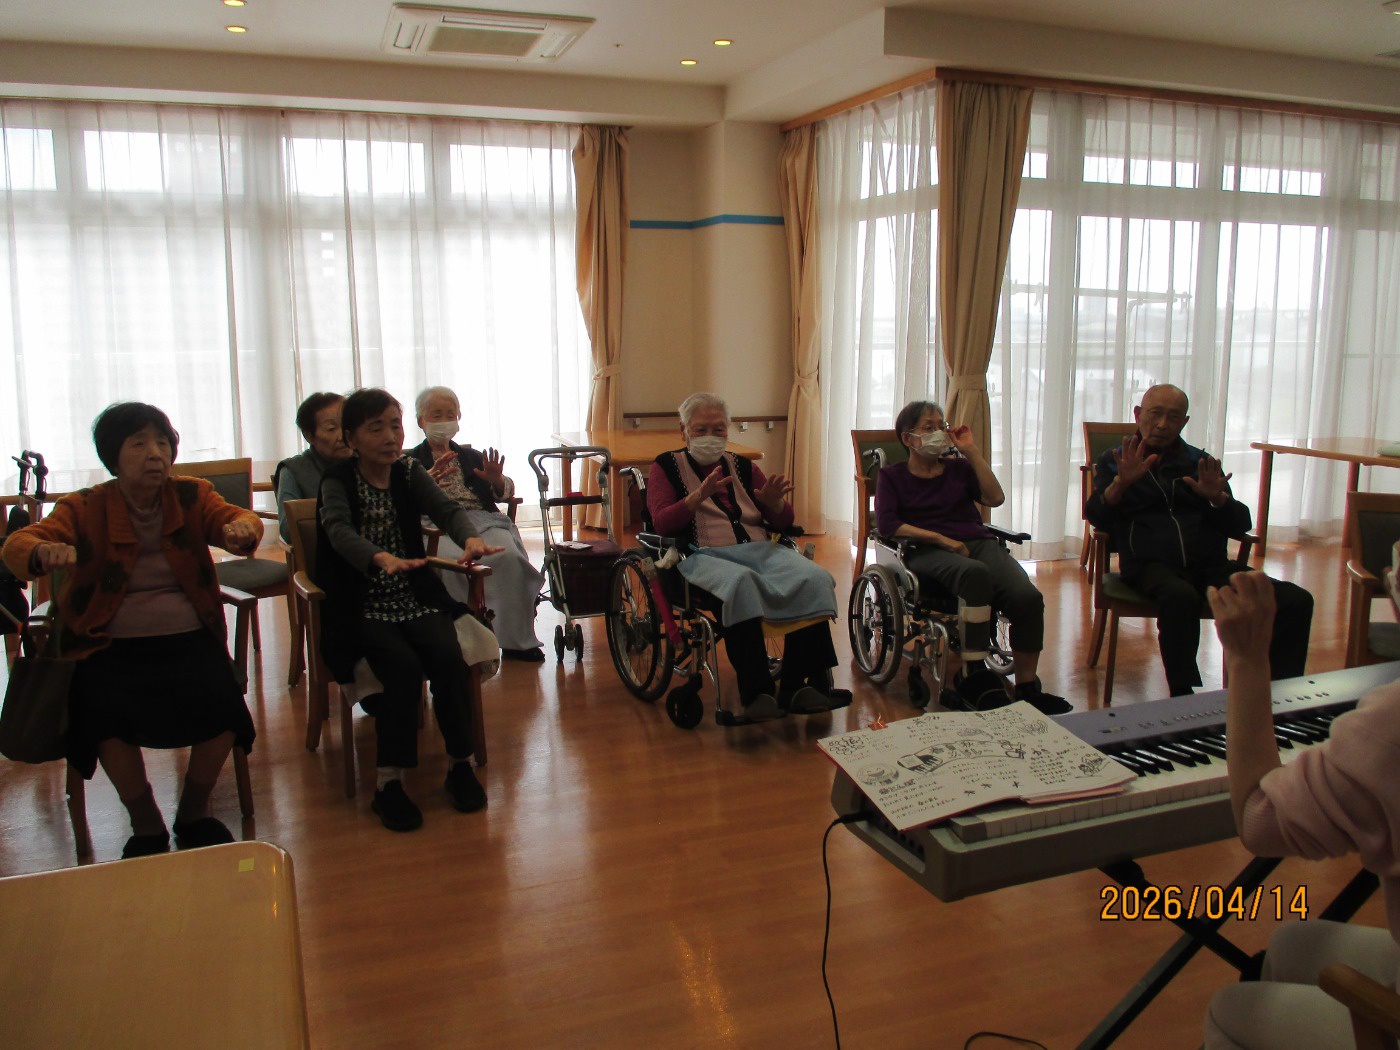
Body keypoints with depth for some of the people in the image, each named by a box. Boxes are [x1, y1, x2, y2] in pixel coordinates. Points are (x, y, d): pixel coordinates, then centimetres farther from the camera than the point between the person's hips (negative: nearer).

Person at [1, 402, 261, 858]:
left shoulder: (192, 496, 8)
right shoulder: (83, 509, 3)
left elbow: (235, 518, -6)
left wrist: (242, 528, -34)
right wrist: (44, 553, -36)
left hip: (188, 639, 1)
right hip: (112, 646, -1)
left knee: (220, 700, -26)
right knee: (104, 713, -29)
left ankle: (193, 813, 3)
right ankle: (147, 825, -1)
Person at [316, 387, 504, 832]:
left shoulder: (409, 472, 8)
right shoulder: (338, 481, -4)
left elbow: (445, 508, -10)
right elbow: (339, 531, -24)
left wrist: (470, 538, -35)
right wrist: (382, 559, -46)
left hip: (417, 598, 3)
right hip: (364, 607, -3)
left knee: (448, 659, -22)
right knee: (404, 666, -28)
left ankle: (461, 765, -6)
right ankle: (389, 782, -17)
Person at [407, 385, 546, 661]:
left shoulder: (472, 457, 29)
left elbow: (503, 493, 17)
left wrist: (497, 481, -7)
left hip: (482, 519, 2)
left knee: (508, 555, -30)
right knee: (451, 560, -37)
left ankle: (515, 639, -21)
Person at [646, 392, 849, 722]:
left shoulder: (743, 467, 25)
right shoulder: (666, 467, 15)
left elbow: (783, 522, 19)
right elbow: (661, 523, -2)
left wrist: (773, 501, -5)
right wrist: (700, 495, -18)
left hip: (760, 550, 5)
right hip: (704, 555, -4)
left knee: (813, 578, -26)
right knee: (740, 582, -40)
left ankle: (796, 687, -29)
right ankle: (756, 693, -41)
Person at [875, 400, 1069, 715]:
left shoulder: (958, 467, 25)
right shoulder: (892, 476, 16)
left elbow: (995, 498, 7)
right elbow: (886, 525, -3)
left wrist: (972, 451, 6)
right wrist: (941, 538, -12)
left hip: (978, 541, 4)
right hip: (927, 551, -4)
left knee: (1028, 597, -26)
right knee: (974, 572, -41)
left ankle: (1027, 688, -13)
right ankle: (974, 675, -36)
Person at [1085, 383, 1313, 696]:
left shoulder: (1201, 462, 24)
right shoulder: (1115, 461, 17)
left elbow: (1241, 526, 17)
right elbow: (1097, 518, 1)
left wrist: (1217, 497, -4)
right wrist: (1121, 483, -17)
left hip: (1211, 565, 4)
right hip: (1151, 565, -4)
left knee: (1296, 601, -21)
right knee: (1181, 597, -40)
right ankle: (1183, 699, -30)